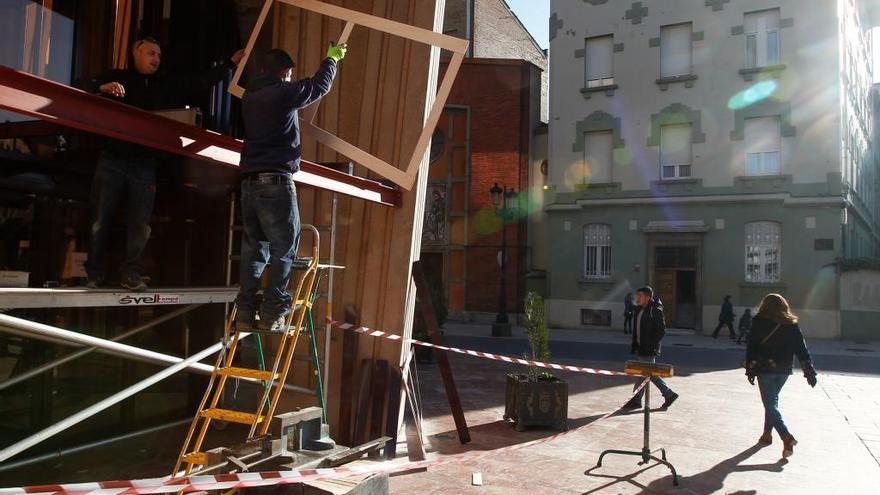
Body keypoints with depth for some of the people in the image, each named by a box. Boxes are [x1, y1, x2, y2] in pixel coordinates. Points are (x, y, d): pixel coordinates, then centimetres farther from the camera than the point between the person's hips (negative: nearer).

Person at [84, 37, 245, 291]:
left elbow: (201, 82, 14)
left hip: (145, 164, 3)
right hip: (112, 159, -2)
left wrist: (230, 63, 9)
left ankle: (131, 274, 7)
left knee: (141, 224, -1)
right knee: (101, 220, 0)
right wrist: (102, 88, -21)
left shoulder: (167, 85, 17)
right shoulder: (116, 77, 8)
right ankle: (94, 274, 9)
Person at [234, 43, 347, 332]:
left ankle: (245, 314, 10)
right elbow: (321, 85, 11)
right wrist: (331, 59, 30)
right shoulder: (284, 92, -4)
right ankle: (273, 314, -4)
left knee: (253, 248, 10)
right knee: (284, 249, -2)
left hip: (249, 182, 7)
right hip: (276, 181, -7)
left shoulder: (249, 98, 17)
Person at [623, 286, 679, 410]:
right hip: (642, 348, 9)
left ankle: (636, 400, 5)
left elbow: (661, 330, -15)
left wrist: (651, 345, -18)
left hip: (649, 349, -9)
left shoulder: (656, 310, -13)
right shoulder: (639, 310, 12)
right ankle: (669, 394, 23)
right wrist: (634, 345, 14)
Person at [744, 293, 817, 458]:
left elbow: (751, 347, -8)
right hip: (784, 370, 4)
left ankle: (786, 436, -21)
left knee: (771, 404, -3)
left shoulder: (759, 322, -6)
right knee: (772, 401, 20)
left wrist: (750, 369, -4)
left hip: (765, 369, -4)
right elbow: (801, 348, 1)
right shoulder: (791, 324, 2)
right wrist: (809, 370, 3)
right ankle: (767, 434, 27)